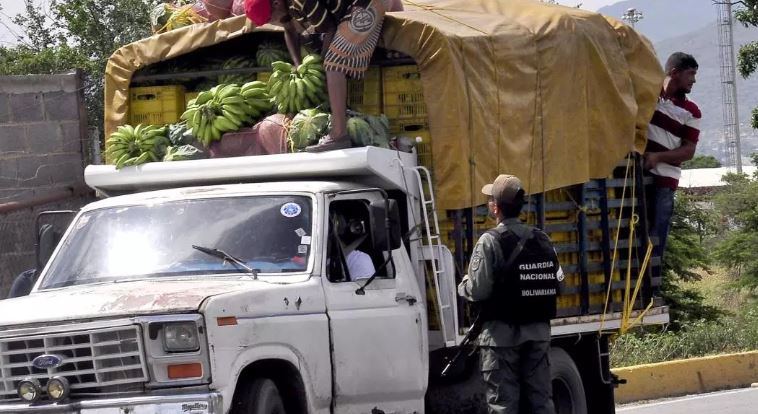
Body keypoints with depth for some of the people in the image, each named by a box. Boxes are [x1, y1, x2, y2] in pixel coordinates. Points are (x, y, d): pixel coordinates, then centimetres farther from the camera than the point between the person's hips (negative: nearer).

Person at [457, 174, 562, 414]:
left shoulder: (491, 241, -11)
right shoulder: (542, 240, 8)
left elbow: (478, 290, -16)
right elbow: (557, 281, 8)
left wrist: (463, 285, 6)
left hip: (501, 333, -5)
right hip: (539, 331, 5)